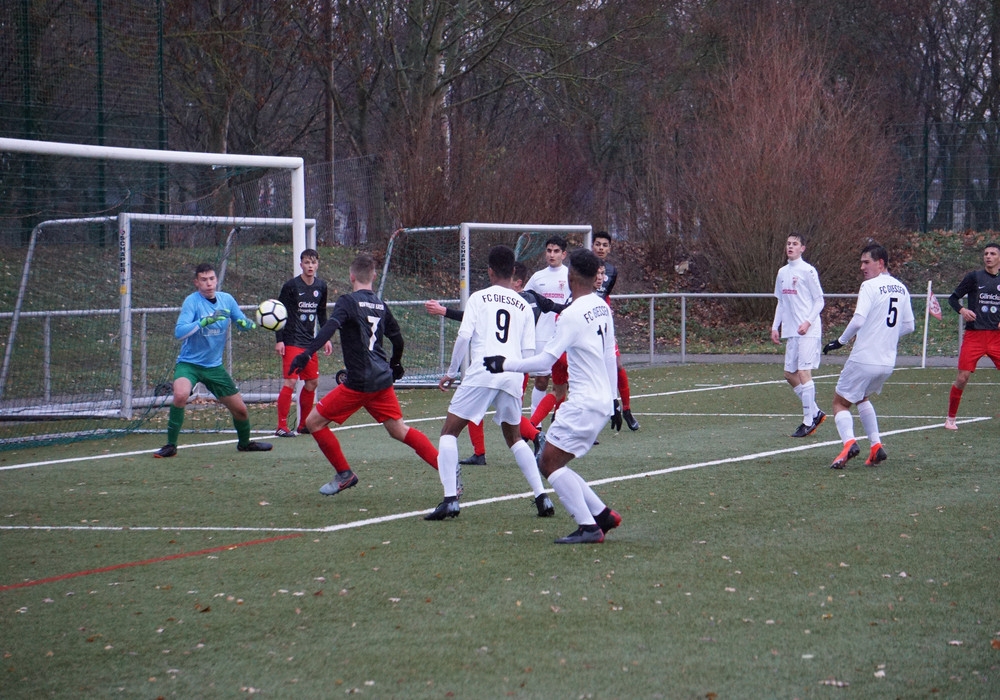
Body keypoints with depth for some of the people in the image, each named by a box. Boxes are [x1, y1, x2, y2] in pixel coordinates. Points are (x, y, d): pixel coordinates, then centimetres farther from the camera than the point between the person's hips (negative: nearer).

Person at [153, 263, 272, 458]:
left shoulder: (227, 299, -1)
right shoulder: (192, 301, -16)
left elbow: (244, 323, 10)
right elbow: (179, 332, -27)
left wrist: (247, 323, -15)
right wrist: (204, 321, -40)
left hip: (214, 366, 5)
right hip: (189, 363, -5)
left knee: (240, 409, 9)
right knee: (181, 395, -34)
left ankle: (244, 443, 40)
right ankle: (170, 445, -18)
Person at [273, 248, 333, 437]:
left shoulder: (321, 286, 7)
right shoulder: (291, 286, -10)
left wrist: (326, 338, 15)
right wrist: (279, 340, -12)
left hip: (309, 342, 7)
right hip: (291, 341, -7)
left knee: (312, 382, 9)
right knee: (290, 381, -12)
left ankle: (303, 425, 20)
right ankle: (281, 427, -9)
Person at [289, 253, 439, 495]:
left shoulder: (348, 301, -7)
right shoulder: (381, 305, 13)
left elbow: (330, 327, -24)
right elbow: (397, 339, 23)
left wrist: (306, 353, -34)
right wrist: (395, 365, 41)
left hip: (359, 382, -7)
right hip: (383, 380, 7)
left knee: (314, 422, 3)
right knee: (399, 431, 14)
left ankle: (344, 474, 7)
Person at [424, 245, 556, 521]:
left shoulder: (479, 298, 8)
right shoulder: (524, 306, 17)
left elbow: (464, 336, -4)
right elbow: (529, 351, 12)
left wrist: (451, 373, 6)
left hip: (481, 373, -4)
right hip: (513, 378, 4)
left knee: (449, 432, 4)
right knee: (514, 438, 23)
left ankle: (450, 499, -12)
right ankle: (542, 497, 11)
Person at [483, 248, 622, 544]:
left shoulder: (572, 314, -16)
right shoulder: (602, 307, 11)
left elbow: (546, 359, -17)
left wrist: (506, 364, -7)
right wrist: (612, 400, 26)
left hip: (584, 402, -9)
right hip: (602, 399, 9)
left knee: (551, 461, -8)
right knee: (550, 462, 13)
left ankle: (589, 527, -12)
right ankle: (603, 515, 12)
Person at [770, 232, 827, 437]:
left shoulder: (807, 271, -7)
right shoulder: (782, 272, 14)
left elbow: (819, 301, -6)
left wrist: (808, 322, -17)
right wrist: (775, 326, 14)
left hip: (808, 331, -8)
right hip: (790, 331, 8)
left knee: (804, 373, -10)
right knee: (790, 374, 8)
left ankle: (809, 422, -4)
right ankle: (815, 412, 20)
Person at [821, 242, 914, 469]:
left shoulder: (870, 286, -12)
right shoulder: (901, 289, 9)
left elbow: (858, 320, -23)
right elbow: (908, 325, 15)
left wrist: (840, 341, -10)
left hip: (864, 359, -7)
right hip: (888, 362, 7)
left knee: (841, 402, 6)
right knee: (862, 398, 29)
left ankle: (849, 442, -20)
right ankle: (876, 446, 15)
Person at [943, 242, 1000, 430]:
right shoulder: (974, 277, 1)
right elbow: (953, 298, 4)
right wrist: (962, 310, -16)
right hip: (974, 335, -2)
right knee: (963, 377, -6)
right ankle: (951, 418, 9)